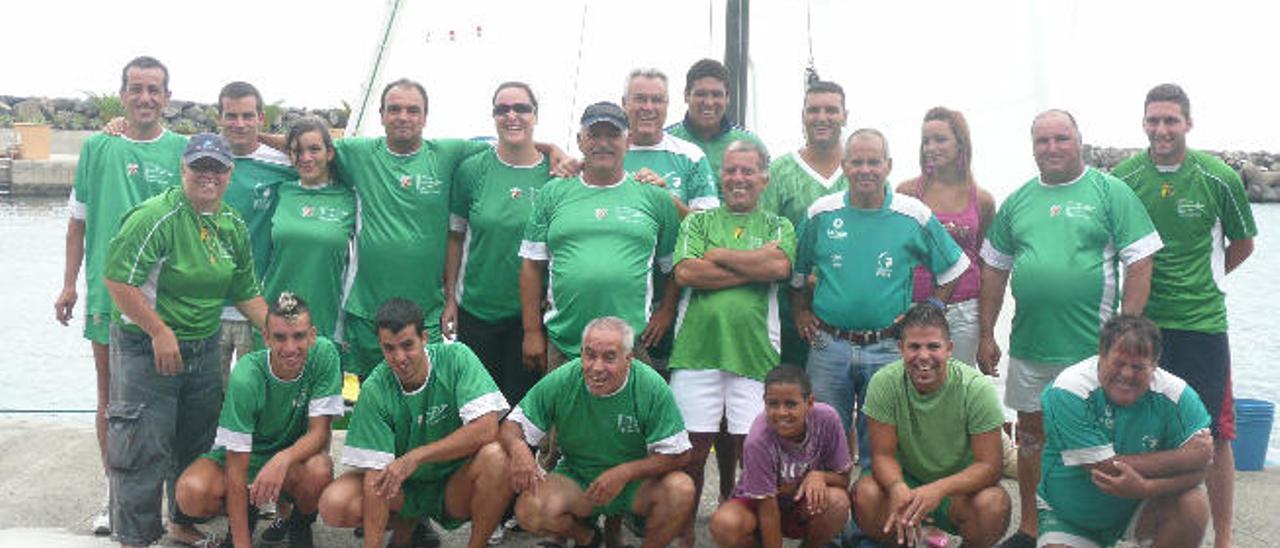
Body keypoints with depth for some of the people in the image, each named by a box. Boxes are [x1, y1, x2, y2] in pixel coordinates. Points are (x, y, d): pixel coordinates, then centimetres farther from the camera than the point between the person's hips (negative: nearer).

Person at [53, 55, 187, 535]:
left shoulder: (185, 150, 1)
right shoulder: (97, 148, 6)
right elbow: (79, 221, 10)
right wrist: (69, 284, 7)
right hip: (107, 292, 2)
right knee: (110, 397, 8)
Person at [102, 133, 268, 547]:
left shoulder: (234, 226, 7)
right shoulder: (156, 217, -17)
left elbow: (246, 292, 14)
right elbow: (119, 279, -21)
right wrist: (160, 333, -20)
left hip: (203, 351, 7)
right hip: (145, 349, -7)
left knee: (196, 443, 17)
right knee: (143, 449, -2)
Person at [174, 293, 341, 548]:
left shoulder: (324, 354, -21)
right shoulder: (245, 379, -28)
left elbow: (319, 432, -18)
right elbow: (236, 468, -27)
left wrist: (283, 460, -40)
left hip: (296, 452, 1)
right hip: (242, 456, -1)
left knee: (319, 471, -34)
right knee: (191, 493, -31)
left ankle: (301, 524, 2)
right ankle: (246, 514, 5)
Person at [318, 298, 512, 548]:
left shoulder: (456, 358, -17)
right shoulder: (375, 390, -15)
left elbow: (486, 429, -27)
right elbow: (375, 471, -18)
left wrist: (415, 457, -28)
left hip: (456, 484, -2)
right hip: (404, 489, 2)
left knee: (495, 456, -33)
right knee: (334, 506, -22)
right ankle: (406, 524, 9)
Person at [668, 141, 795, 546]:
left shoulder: (778, 227, 15)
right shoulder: (698, 222, 15)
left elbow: (779, 265, -8)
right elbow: (685, 273, -3)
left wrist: (717, 256, -2)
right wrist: (752, 269, -3)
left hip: (754, 352, 0)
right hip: (697, 349, 0)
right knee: (693, 447, 1)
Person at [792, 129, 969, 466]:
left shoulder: (914, 216, -1)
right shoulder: (821, 213, 3)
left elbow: (954, 267, 9)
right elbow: (796, 270, 17)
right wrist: (800, 311, 9)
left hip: (887, 350, -1)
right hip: (829, 346, 1)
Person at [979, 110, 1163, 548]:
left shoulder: (1110, 192, -2)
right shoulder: (1017, 201, 10)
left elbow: (1139, 264, -6)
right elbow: (994, 270, 14)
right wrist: (986, 335, 9)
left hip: (1091, 346, -4)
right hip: (1028, 346, 4)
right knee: (1031, 432, 12)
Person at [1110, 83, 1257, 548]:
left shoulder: (1219, 178, -4)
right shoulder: (1123, 178, 0)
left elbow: (1243, 244, 11)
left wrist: (1204, 280, 9)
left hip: (1202, 323, -1)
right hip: (1142, 322, 1)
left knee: (1215, 436, 2)